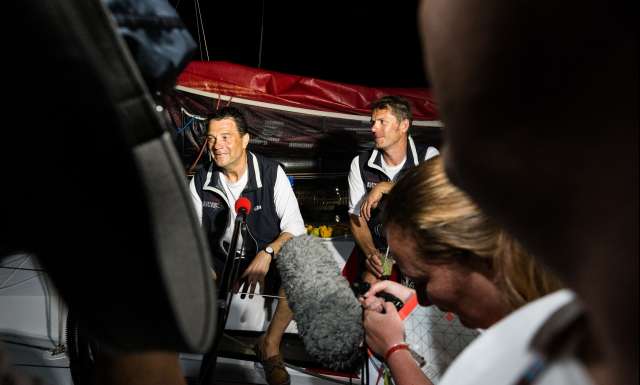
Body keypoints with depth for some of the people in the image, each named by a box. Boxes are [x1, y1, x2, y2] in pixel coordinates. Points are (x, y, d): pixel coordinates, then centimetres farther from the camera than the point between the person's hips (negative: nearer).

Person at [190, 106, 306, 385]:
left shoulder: (271, 173, -12)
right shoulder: (201, 181, -3)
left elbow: (295, 227, -14)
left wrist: (268, 253, -33)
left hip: (267, 259, -2)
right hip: (220, 262, 2)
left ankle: (270, 343, -10)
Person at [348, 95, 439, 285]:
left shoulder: (428, 156, -4)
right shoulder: (360, 164, 1)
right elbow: (356, 216, 0)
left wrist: (384, 187, -22)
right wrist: (370, 253, -17)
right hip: (377, 250, 1)